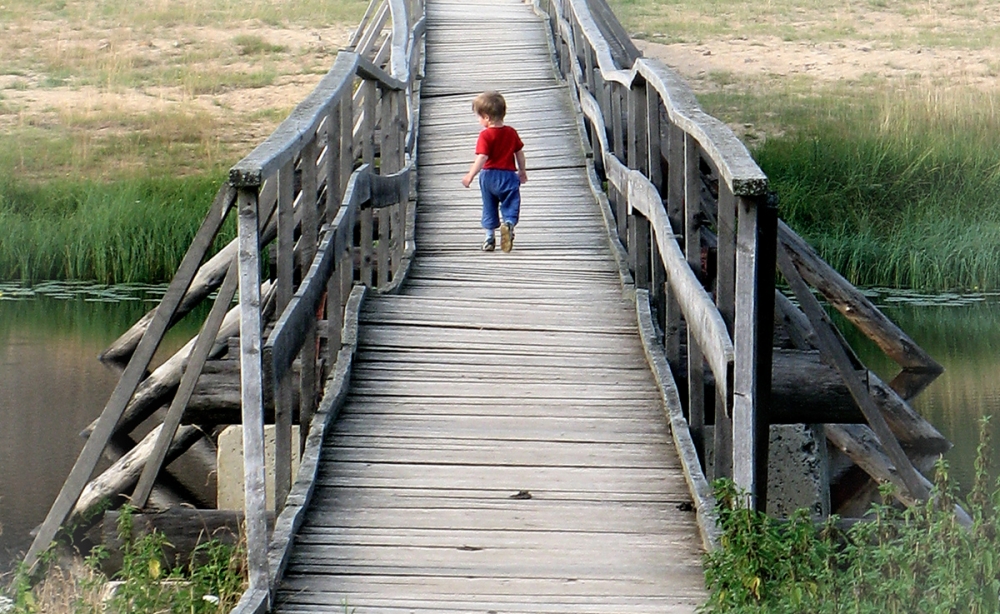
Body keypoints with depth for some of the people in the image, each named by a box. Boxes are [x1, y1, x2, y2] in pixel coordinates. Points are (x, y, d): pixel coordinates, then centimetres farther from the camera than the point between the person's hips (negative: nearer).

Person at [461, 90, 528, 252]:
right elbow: (519, 153, 11)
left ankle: (489, 238, 13)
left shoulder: (486, 135, -12)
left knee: (489, 208, 11)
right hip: (508, 175, 2)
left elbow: (482, 157, -20)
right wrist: (522, 171, 25)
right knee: (510, 204, 4)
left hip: (489, 175, -2)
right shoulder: (512, 133, 4)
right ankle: (508, 223, -27)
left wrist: (470, 175, -19)